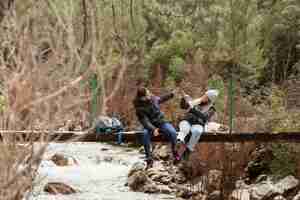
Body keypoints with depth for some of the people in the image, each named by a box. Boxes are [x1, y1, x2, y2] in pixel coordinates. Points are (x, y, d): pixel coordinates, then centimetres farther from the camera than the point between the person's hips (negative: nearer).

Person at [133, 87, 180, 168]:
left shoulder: (153, 98, -6)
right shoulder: (140, 108, -20)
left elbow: (160, 99, 19)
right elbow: (145, 121, -26)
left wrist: (170, 95, 11)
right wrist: (153, 129, -41)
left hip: (161, 122, 4)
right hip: (150, 125, -3)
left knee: (172, 132, -26)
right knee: (145, 134, -37)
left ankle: (174, 152, 0)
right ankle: (149, 159, -30)